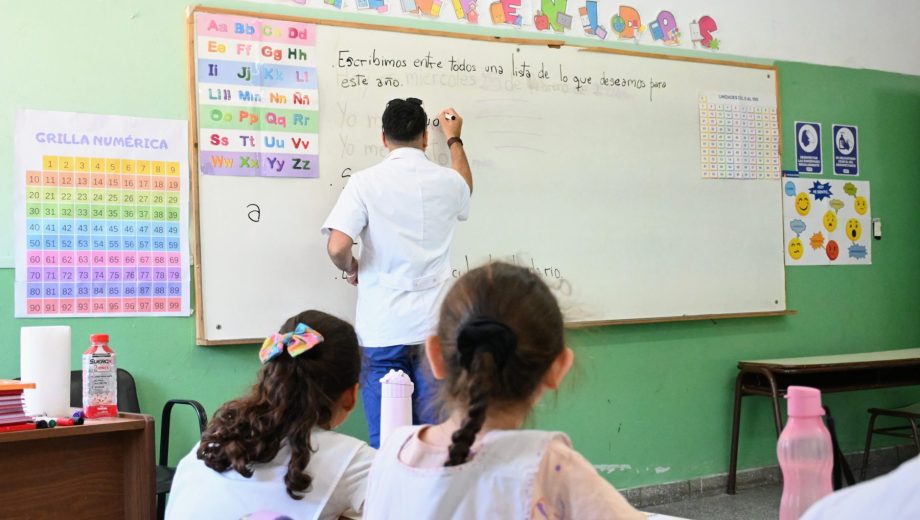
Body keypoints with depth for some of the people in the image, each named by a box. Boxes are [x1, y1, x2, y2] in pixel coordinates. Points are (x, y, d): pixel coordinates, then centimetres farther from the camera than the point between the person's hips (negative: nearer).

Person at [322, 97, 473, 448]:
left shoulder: (365, 183, -6)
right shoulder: (447, 181, 3)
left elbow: (337, 247, -17)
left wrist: (352, 269, 6)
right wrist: (454, 139, 42)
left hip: (382, 329, -2)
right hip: (434, 327, 2)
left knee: (385, 440, 7)